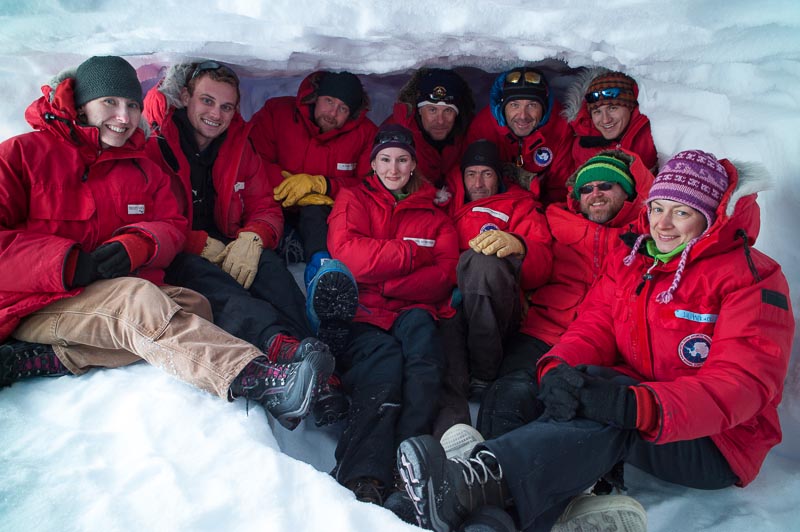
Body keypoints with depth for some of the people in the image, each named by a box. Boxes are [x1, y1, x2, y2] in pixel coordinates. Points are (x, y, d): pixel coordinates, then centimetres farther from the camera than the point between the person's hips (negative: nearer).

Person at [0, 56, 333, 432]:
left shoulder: (143, 167, 15)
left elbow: (173, 226, 7)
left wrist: (135, 245, -16)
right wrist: (69, 263, -22)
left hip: (114, 296, 6)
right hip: (33, 303, -5)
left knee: (192, 304, -21)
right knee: (139, 300, -33)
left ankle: (42, 358, -28)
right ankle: (262, 383, -49)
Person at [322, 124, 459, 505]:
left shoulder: (435, 217, 24)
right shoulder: (354, 200, 19)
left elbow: (444, 276, 5)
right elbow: (346, 251, -3)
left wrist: (383, 283, -9)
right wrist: (415, 255, -1)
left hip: (412, 314, 2)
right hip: (362, 316, -1)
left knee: (420, 326, -34)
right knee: (384, 360, -33)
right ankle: (364, 480, -45)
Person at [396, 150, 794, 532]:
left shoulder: (752, 278, -10)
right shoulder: (630, 260, 9)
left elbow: (742, 384, -22)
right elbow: (595, 327, 0)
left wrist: (634, 405, -39)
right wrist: (558, 368, -26)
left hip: (716, 445, -5)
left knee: (610, 416, -37)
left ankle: (486, 479, -56)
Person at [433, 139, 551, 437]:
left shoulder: (521, 205, 25)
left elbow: (541, 269, 8)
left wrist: (517, 246, -15)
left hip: (494, 310, -1)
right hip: (450, 300, 1)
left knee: (484, 261, -33)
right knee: (445, 325, -34)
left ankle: (484, 375, -24)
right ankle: (450, 428, -55)